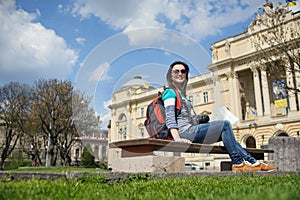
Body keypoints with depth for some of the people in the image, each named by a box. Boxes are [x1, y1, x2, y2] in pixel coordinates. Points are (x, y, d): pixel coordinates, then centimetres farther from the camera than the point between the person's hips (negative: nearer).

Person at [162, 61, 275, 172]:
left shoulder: (181, 94, 26)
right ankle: (237, 163, -11)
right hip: (184, 132, -9)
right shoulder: (170, 92, -3)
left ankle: (251, 161, -2)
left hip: (189, 131, 9)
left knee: (225, 133, 2)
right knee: (225, 125, -13)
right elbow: (169, 118, -16)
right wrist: (177, 139, -27)